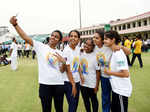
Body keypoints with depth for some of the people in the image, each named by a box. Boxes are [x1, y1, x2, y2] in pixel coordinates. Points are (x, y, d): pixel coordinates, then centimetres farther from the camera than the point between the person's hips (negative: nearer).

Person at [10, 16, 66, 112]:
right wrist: (15, 24, -21)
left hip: (59, 84, 3)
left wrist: (63, 62, -10)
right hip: (45, 84, -3)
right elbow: (26, 38, -10)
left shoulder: (59, 53, 8)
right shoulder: (41, 46, 0)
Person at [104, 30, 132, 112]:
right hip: (116, 88, 9)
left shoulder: (118, 54, -23)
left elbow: (126, 74, -26)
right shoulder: (114, 52, 4)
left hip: (121, 90, -9)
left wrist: (110, 72, -18)